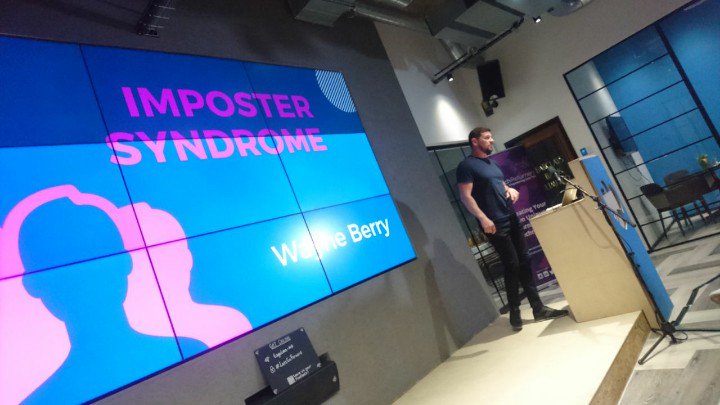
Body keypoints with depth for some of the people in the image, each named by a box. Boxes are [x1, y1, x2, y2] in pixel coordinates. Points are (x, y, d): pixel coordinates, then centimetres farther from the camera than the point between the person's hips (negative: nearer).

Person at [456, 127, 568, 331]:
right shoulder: (466, 166, -6)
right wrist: (483, 218, -22)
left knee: (524, 262, 8)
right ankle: (514, 313, 9)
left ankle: (538, 308, 17)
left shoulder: (492, 163, 21)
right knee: (512, 265, -6)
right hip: (495, 224, -8)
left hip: (511, 218, 8)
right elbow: (465, 196, -14)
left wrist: (511, 190, 5)